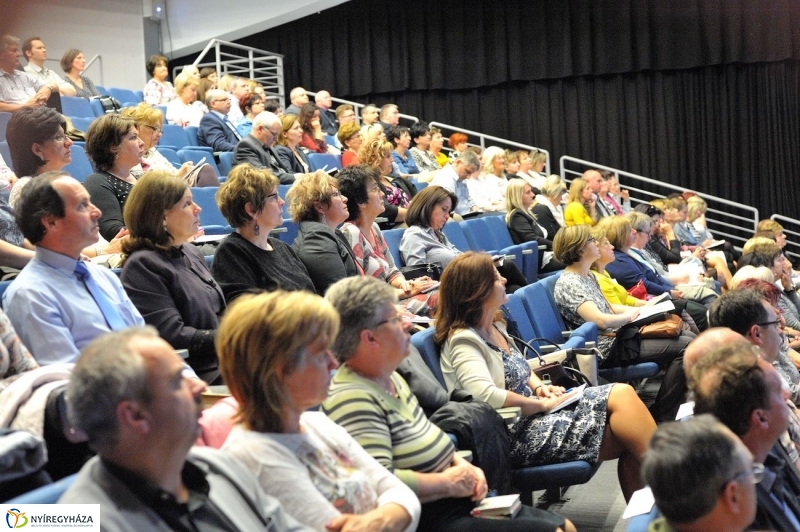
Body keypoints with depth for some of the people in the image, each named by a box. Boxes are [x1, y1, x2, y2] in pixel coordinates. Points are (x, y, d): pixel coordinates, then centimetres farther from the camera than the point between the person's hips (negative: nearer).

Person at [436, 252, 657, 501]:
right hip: (514, 432, -9)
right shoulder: (462, 340, -14)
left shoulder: (496, 328, 14)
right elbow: (484, 394, -27)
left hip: (528, 412, 9)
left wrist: (540, 386, 5)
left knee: (622, 394, -8)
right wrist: (541, 404, -17)